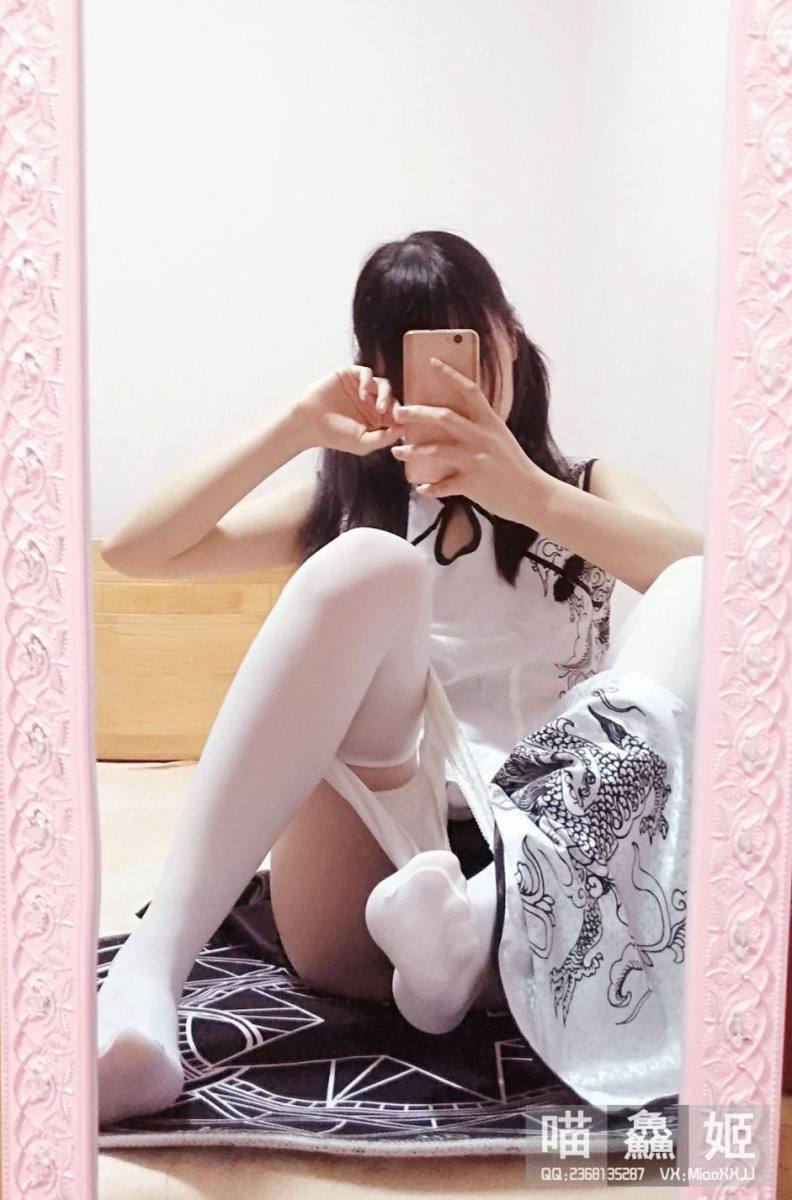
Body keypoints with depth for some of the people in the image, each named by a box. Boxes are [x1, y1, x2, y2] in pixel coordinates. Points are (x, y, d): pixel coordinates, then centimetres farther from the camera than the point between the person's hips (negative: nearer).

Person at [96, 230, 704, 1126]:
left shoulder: (583, 489, 18)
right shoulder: (349, 499, 19)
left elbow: (708, 577, -4)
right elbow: (135, 551, 7)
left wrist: (529, 493, -18)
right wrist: (296, 425, -1)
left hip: (545, 859, 1)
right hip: (363, 885, 0)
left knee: (698, 599, -19)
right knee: (368, 566, -24)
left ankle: (488, 921, -37)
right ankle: (149, 972, -35)